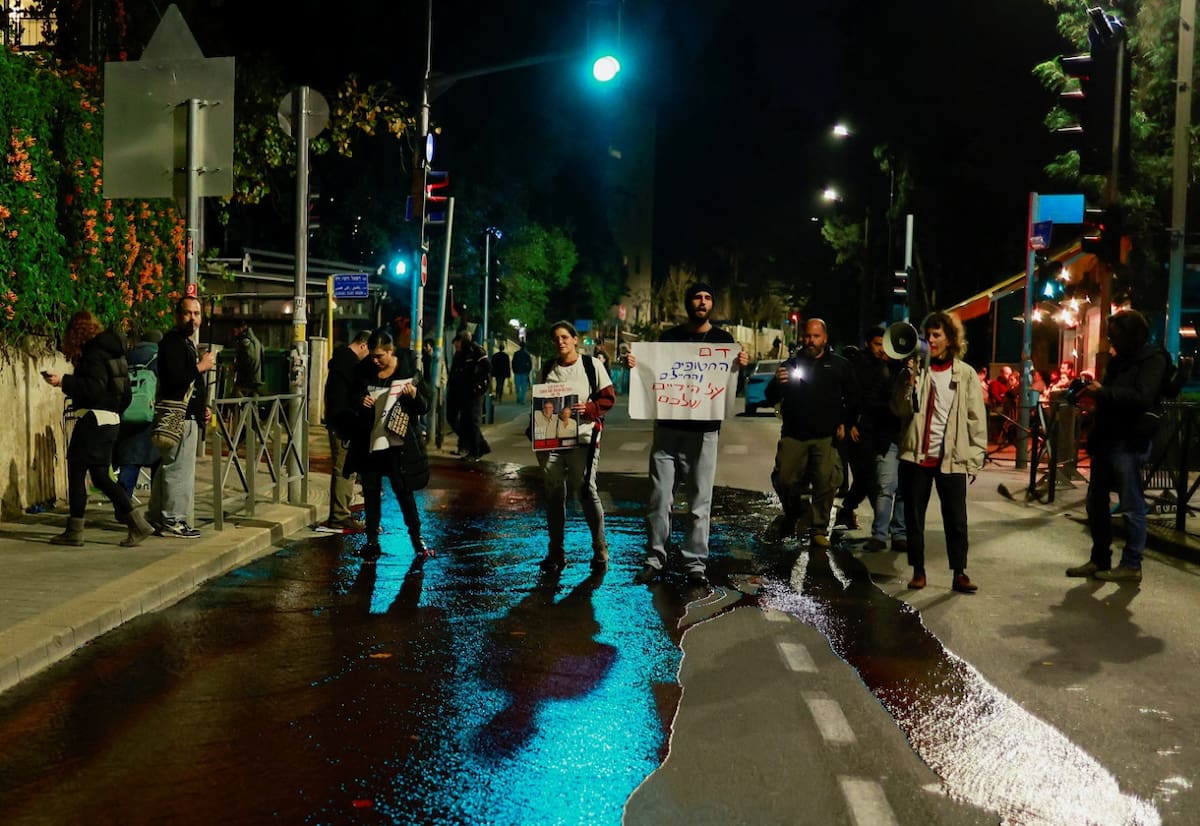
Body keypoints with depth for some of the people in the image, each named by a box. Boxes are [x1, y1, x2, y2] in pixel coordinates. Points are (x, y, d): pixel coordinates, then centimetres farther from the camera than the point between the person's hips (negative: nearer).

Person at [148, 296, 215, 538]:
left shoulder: (186, 342, 21)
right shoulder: (172, 341, -12)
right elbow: (174, 377, -25)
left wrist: (201, 407, 19)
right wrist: (201, 366, -13)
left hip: (186, 415, 11)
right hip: (180, 417, -11)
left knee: (167, 469, 13)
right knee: (180, 469, -7)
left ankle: (159, 518, 20)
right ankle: (173, 521, -2)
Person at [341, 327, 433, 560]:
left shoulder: (409, 371, -7)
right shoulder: (364, 371, 1)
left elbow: (424, 407, -3)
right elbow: (351, 400, 15)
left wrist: (414, 396, -24)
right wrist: (359, 403, -8)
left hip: (397, 442, -3)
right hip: (368, 442, 3)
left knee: (403, 489, -1)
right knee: (371, 492, 8)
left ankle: (416, 537, 13)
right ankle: (372, 541, 18)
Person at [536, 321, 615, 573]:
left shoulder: (592, 365, 4)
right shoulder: (547, 370, 13)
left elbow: (609, 398, 1)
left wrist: (588, 408, -15)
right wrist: (543, 410, -2)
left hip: (582, 437, -3)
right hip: (551, 438, 3)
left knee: (586, 490, -8)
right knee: (554, 494, 4)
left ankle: (600, 550, 5)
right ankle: (556, 553, 12)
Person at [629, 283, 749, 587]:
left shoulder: (724, 339, 7)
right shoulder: (669, 336, 10)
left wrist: (741, 365, -16)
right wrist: (634, 365, -8)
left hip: (703, 430, -1)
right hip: (667, 428, 1)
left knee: (700, 502, 3)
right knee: (659, 498, 0)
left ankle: (695, 563, 10)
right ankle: (655, 559, 11)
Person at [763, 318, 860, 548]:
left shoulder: (839, 365, 10)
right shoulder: (791, 364, 10)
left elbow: (853, 397, 17)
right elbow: (770, 399, 7)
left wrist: (845, 423, 4)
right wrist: (776, 383, -15)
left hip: (826, 437, -1)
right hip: (793, 435, 1)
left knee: (826, 483, -9)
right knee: (783, 479, -5)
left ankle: (819, 529, 4)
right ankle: (793, 513, 25)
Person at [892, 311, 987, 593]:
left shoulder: (965, 374, 2)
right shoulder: (916, 369, 5)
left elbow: (977, 420, 2)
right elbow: (900, 409, -4)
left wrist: (974, 458, -2)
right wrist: (909, 380, -18)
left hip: (952, 459, -1)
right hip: (915, 456, 2)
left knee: (956, 520, 1)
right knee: (914, 517, 7)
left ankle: (960, 574, 11)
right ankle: (918, 571, 18)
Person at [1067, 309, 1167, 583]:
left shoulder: (1152, 360, -7)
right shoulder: (1119, 360, 18)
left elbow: (1142, 398, -21)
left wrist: (1103, 391, -19)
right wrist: (1092, 393, 7)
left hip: (1129, 443, -9)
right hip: (1106, 439, 9)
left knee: (1131, 506, -3)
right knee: (1096, 502, 11)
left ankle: (1131, 565, 4)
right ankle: (1100, 559, 20)